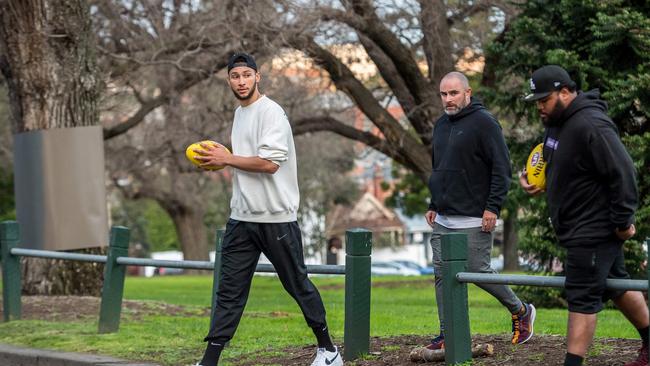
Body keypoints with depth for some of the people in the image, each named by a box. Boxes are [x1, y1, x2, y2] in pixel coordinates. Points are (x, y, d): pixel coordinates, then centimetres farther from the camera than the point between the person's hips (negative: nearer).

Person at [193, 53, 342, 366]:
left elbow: (269, 162, -22)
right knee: (229, 291, 2)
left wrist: (227, 159, -14)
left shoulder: (270, 112, -12)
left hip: (276, 217, -8)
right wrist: (219, 159, 10)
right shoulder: (240, 113, 16)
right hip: (242, 217, 8)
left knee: (298, 285, 4)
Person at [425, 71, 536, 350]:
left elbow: (502, 167, -13)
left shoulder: (483, 122, -9)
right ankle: (448, 333, 10)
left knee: (478, 271, -4)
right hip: (443, 220, 8)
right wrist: (434, 205, 20)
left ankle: (521, 312, 17)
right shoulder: (441, 125, 15)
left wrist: (493, 207, -18)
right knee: (442, 274, 4)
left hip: (474, 220, -7)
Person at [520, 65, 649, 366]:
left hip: (594, 230, -10)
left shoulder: (590, 126, -24)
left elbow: (622, 173, -25)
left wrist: (622, 221, -21)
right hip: (578, 228, 10)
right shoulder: (557, 122, 8)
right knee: (615, 284, 20)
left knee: (582, 297, -9)